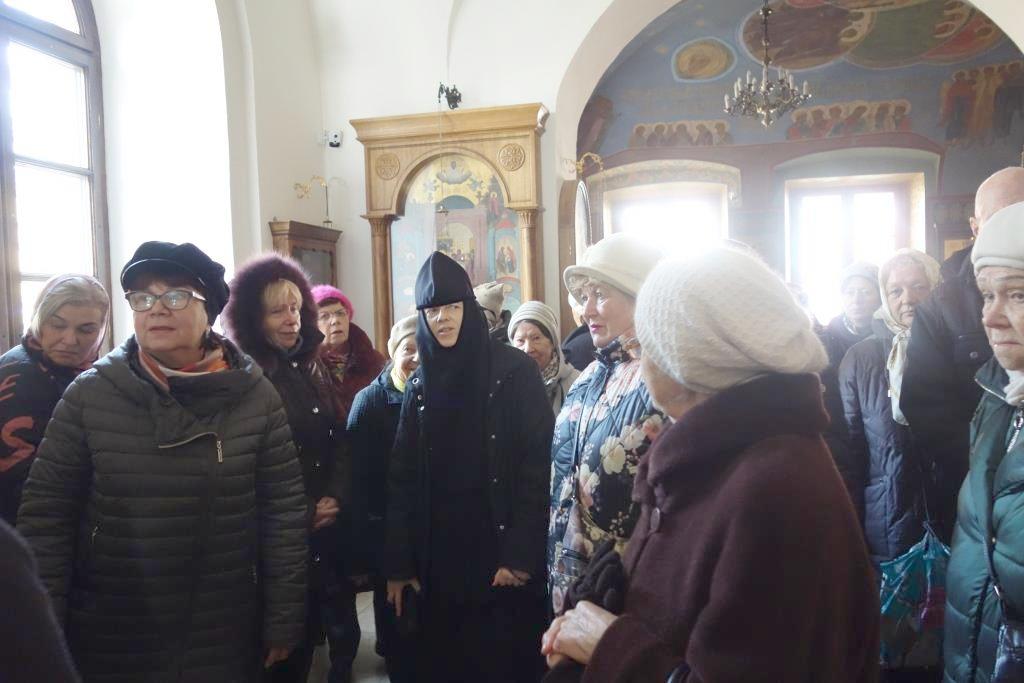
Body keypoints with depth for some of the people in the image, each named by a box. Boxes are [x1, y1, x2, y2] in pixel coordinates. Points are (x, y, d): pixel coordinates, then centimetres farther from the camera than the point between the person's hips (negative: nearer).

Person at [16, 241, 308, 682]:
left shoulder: (255, 396, -7)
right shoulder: (89, 394, -6)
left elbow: (284, 512, -5)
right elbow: (45, 512, -3)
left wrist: (283, 622, -3)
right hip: (108, 638, 1)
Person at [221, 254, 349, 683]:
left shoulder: (312, 369, 9)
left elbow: (338, 442, 10)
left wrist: (335, 498, -5)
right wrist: (301, 514, -12)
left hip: (327, 523, 6)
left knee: (337, 618, 12)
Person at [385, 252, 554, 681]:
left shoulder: (515, 371, -8)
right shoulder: (420, 383, 6)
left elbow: (538, 466, -12)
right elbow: (402, 477, 5)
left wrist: (521, 553, -16)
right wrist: (399, 563, 2)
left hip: (500, 549, -4)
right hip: (438, 556, 4)